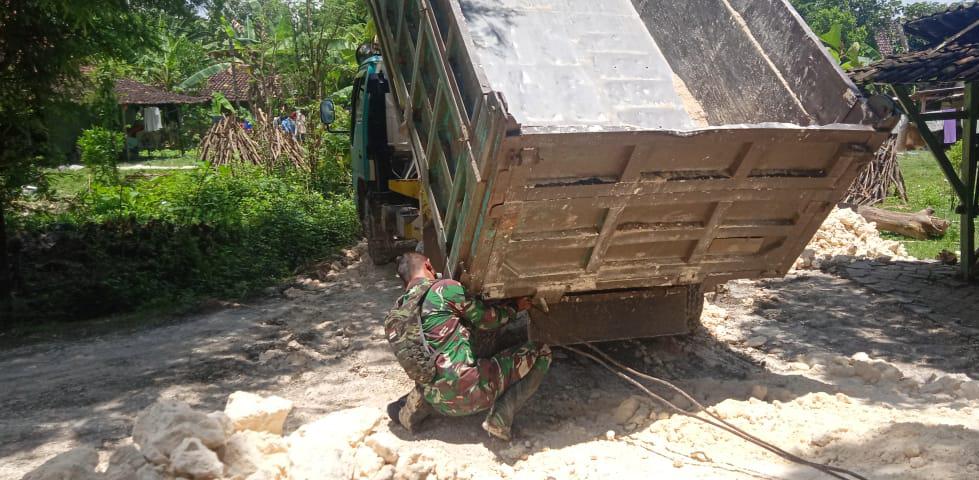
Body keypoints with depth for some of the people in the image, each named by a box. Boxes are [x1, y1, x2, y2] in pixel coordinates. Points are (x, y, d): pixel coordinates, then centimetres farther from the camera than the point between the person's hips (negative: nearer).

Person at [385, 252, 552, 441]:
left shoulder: (394, 316, 15)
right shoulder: (445, 288, -4)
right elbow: (485, 320, 4)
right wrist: (514, 307, 21)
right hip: (468, 388, -8)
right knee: (541, 352, 3)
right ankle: (500, 418, -8)